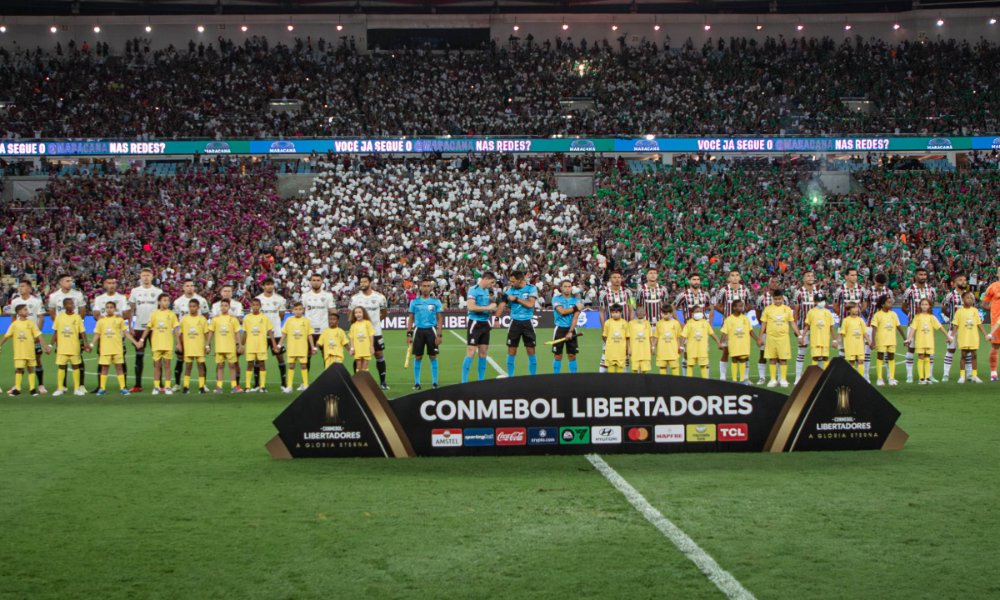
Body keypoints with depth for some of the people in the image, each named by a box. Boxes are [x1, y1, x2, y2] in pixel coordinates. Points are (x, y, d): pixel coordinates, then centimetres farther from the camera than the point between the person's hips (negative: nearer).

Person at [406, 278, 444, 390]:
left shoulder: (436, 301, 2)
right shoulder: (414, 301, 5)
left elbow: (440, 319, 3)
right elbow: (410, 318, 8)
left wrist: (439, 335, -5)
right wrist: (409, 334, 1)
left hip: (431, 330, -1)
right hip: (418, 330, 1)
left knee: (433, 357, 1)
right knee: (418, 357, 3)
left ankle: (434, 382, 8)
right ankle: (417, 382, 10)